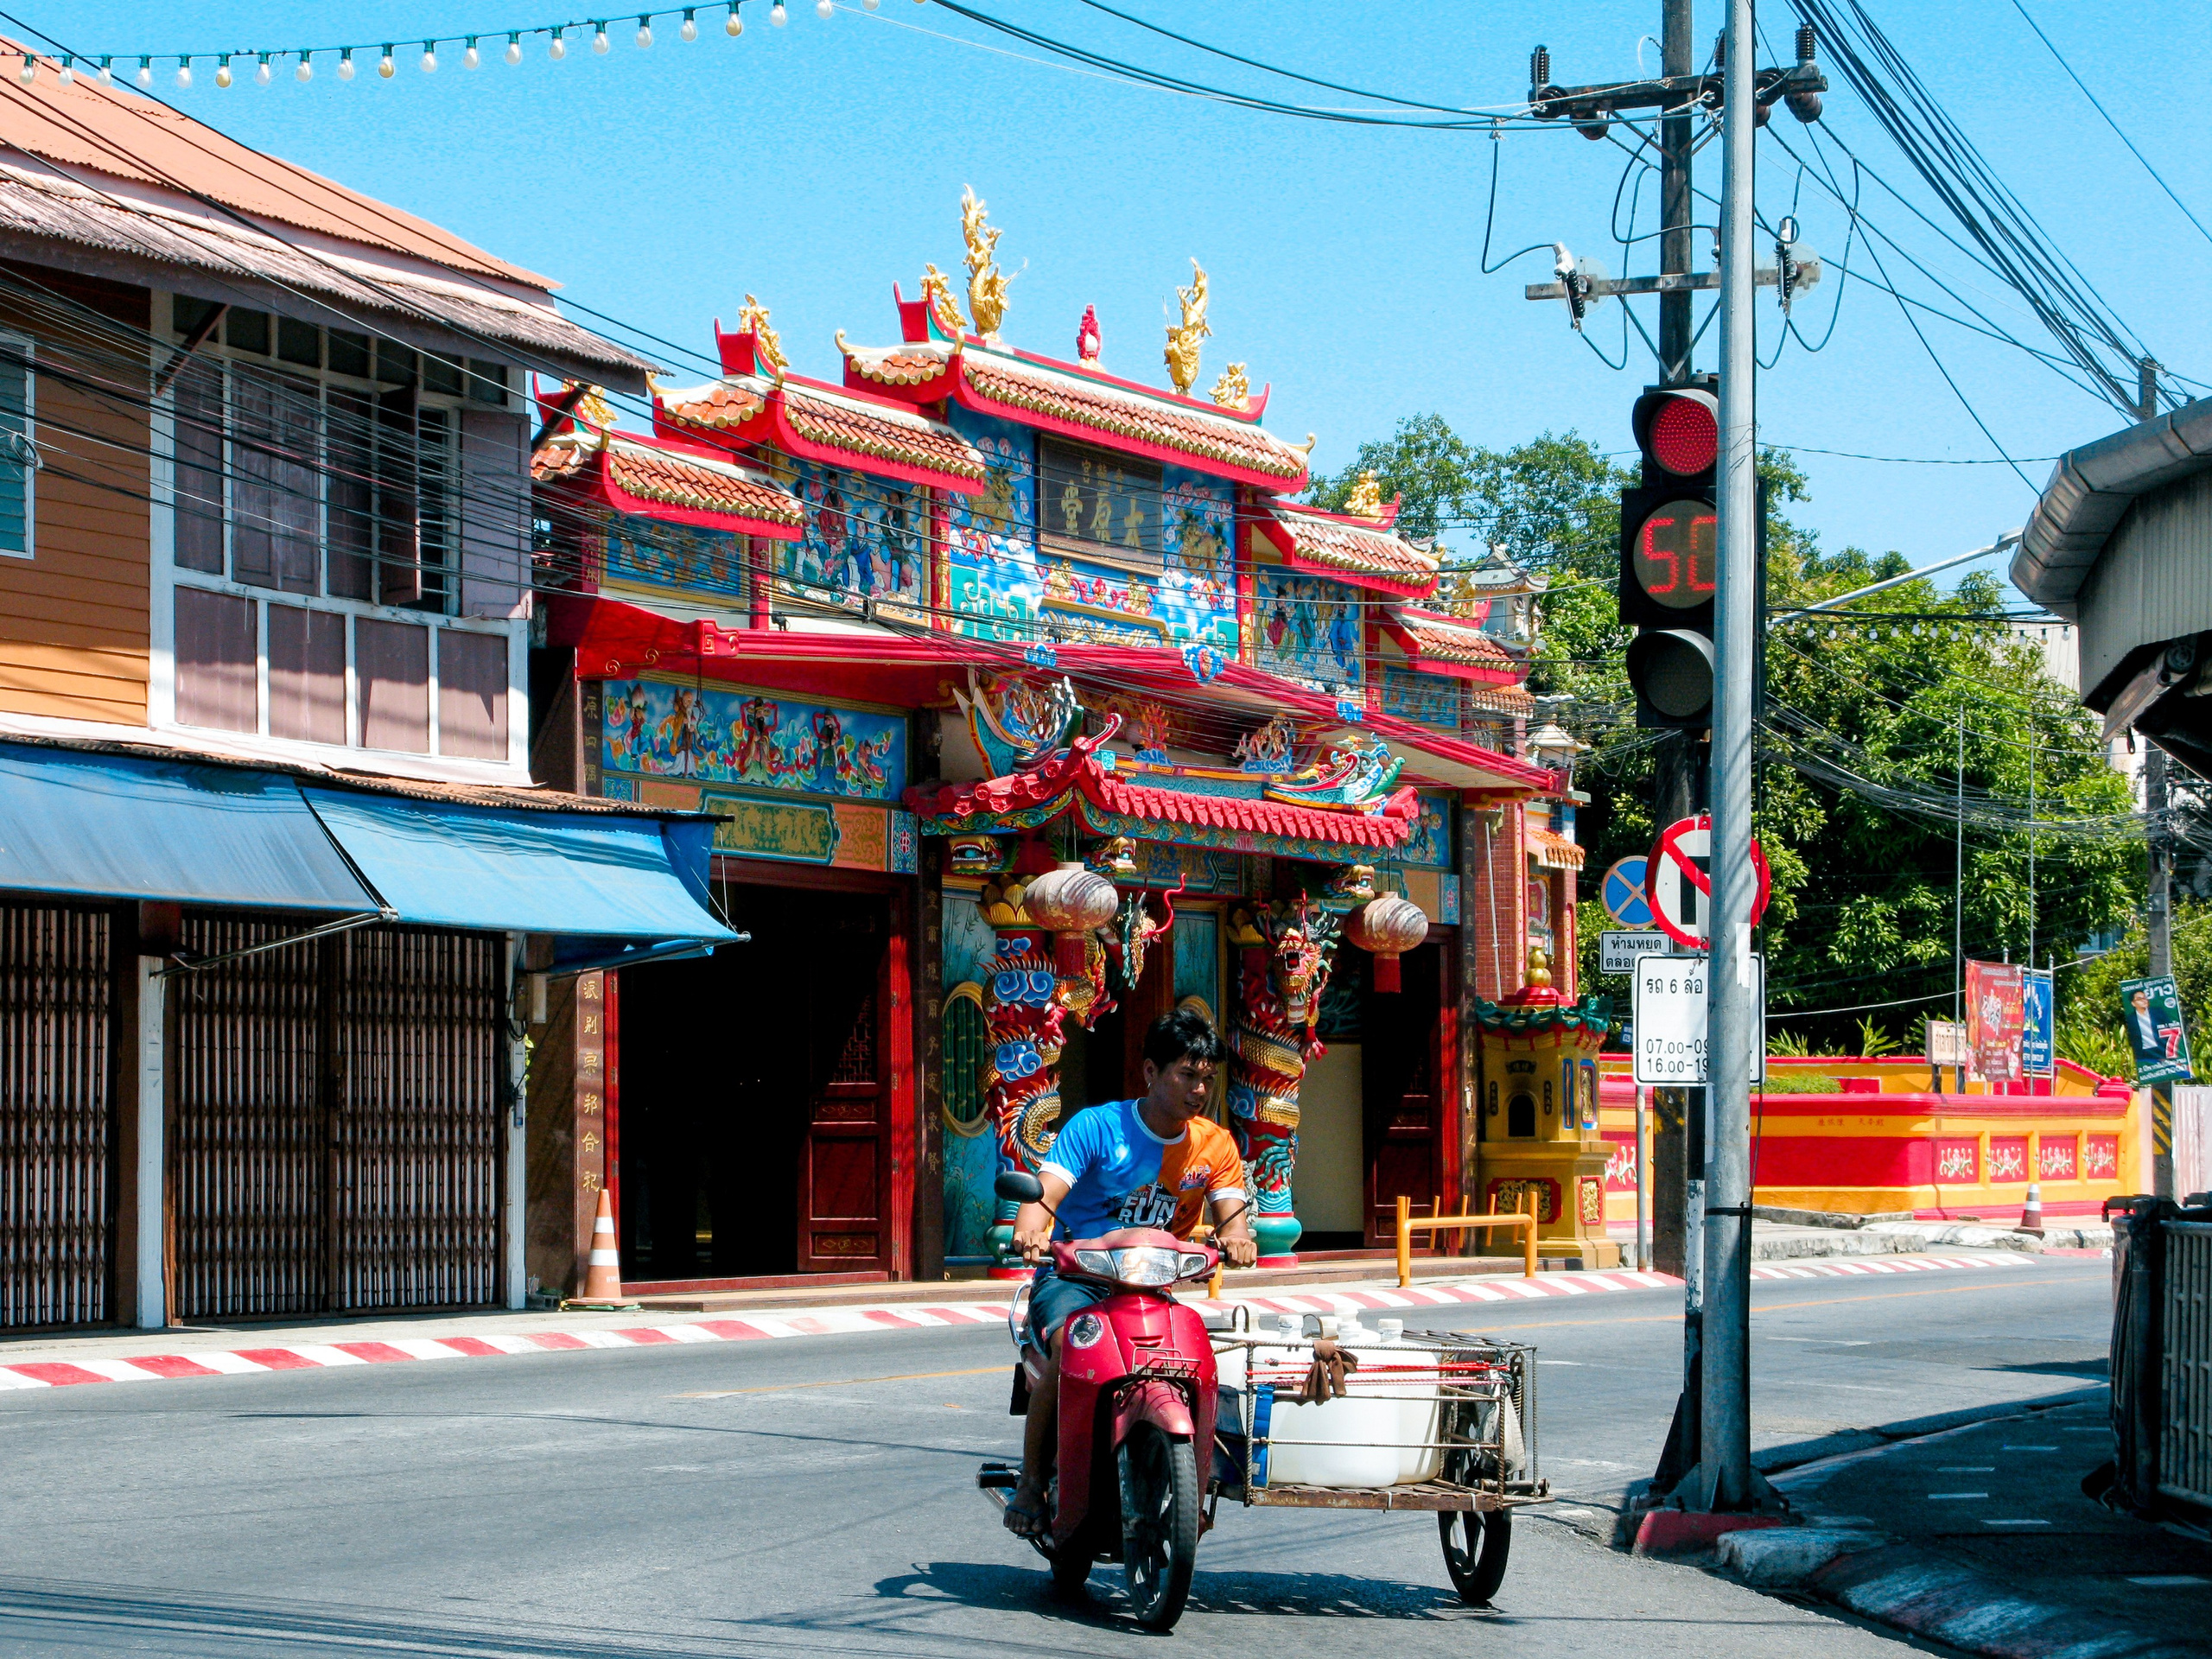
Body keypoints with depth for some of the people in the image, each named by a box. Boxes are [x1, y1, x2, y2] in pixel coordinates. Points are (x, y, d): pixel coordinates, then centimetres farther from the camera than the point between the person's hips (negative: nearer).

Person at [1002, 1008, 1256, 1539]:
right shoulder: (1096, 1127, -6)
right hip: (1073, 1275, -4)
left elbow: (1229, 1210, -4)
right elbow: (1045, 1194, -16)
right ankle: (1031, 1482, -18)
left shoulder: (1215, 1145, 6)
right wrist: (1030, 1232, -40)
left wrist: (1235, 1238, -30)